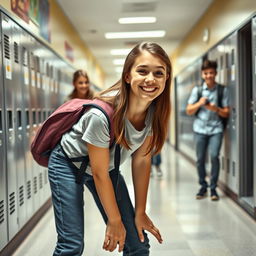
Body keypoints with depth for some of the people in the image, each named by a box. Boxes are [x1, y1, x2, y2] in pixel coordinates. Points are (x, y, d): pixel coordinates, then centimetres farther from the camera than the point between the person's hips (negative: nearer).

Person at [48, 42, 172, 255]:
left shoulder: (155, 112, -17)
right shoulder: (102, 115, -35)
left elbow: (141, 161, -7)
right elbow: (99, 174, -23)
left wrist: (140, 212, -4)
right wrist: (114, 220, -12)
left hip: (109, 167, 6)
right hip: (68, 163, -5)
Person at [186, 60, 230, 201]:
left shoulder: (223, 90, 2)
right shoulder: (197, 90, 5)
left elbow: (226, 113, 4)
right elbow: (189, 111, 6)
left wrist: (215, 108, -15)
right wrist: (199, 103, -12)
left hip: (216, 129, -1)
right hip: (200, 129, 1)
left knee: (214, 156, -13)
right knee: (200, 159, 2)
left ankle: (213, 188, 1)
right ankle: (203, 186, 19)